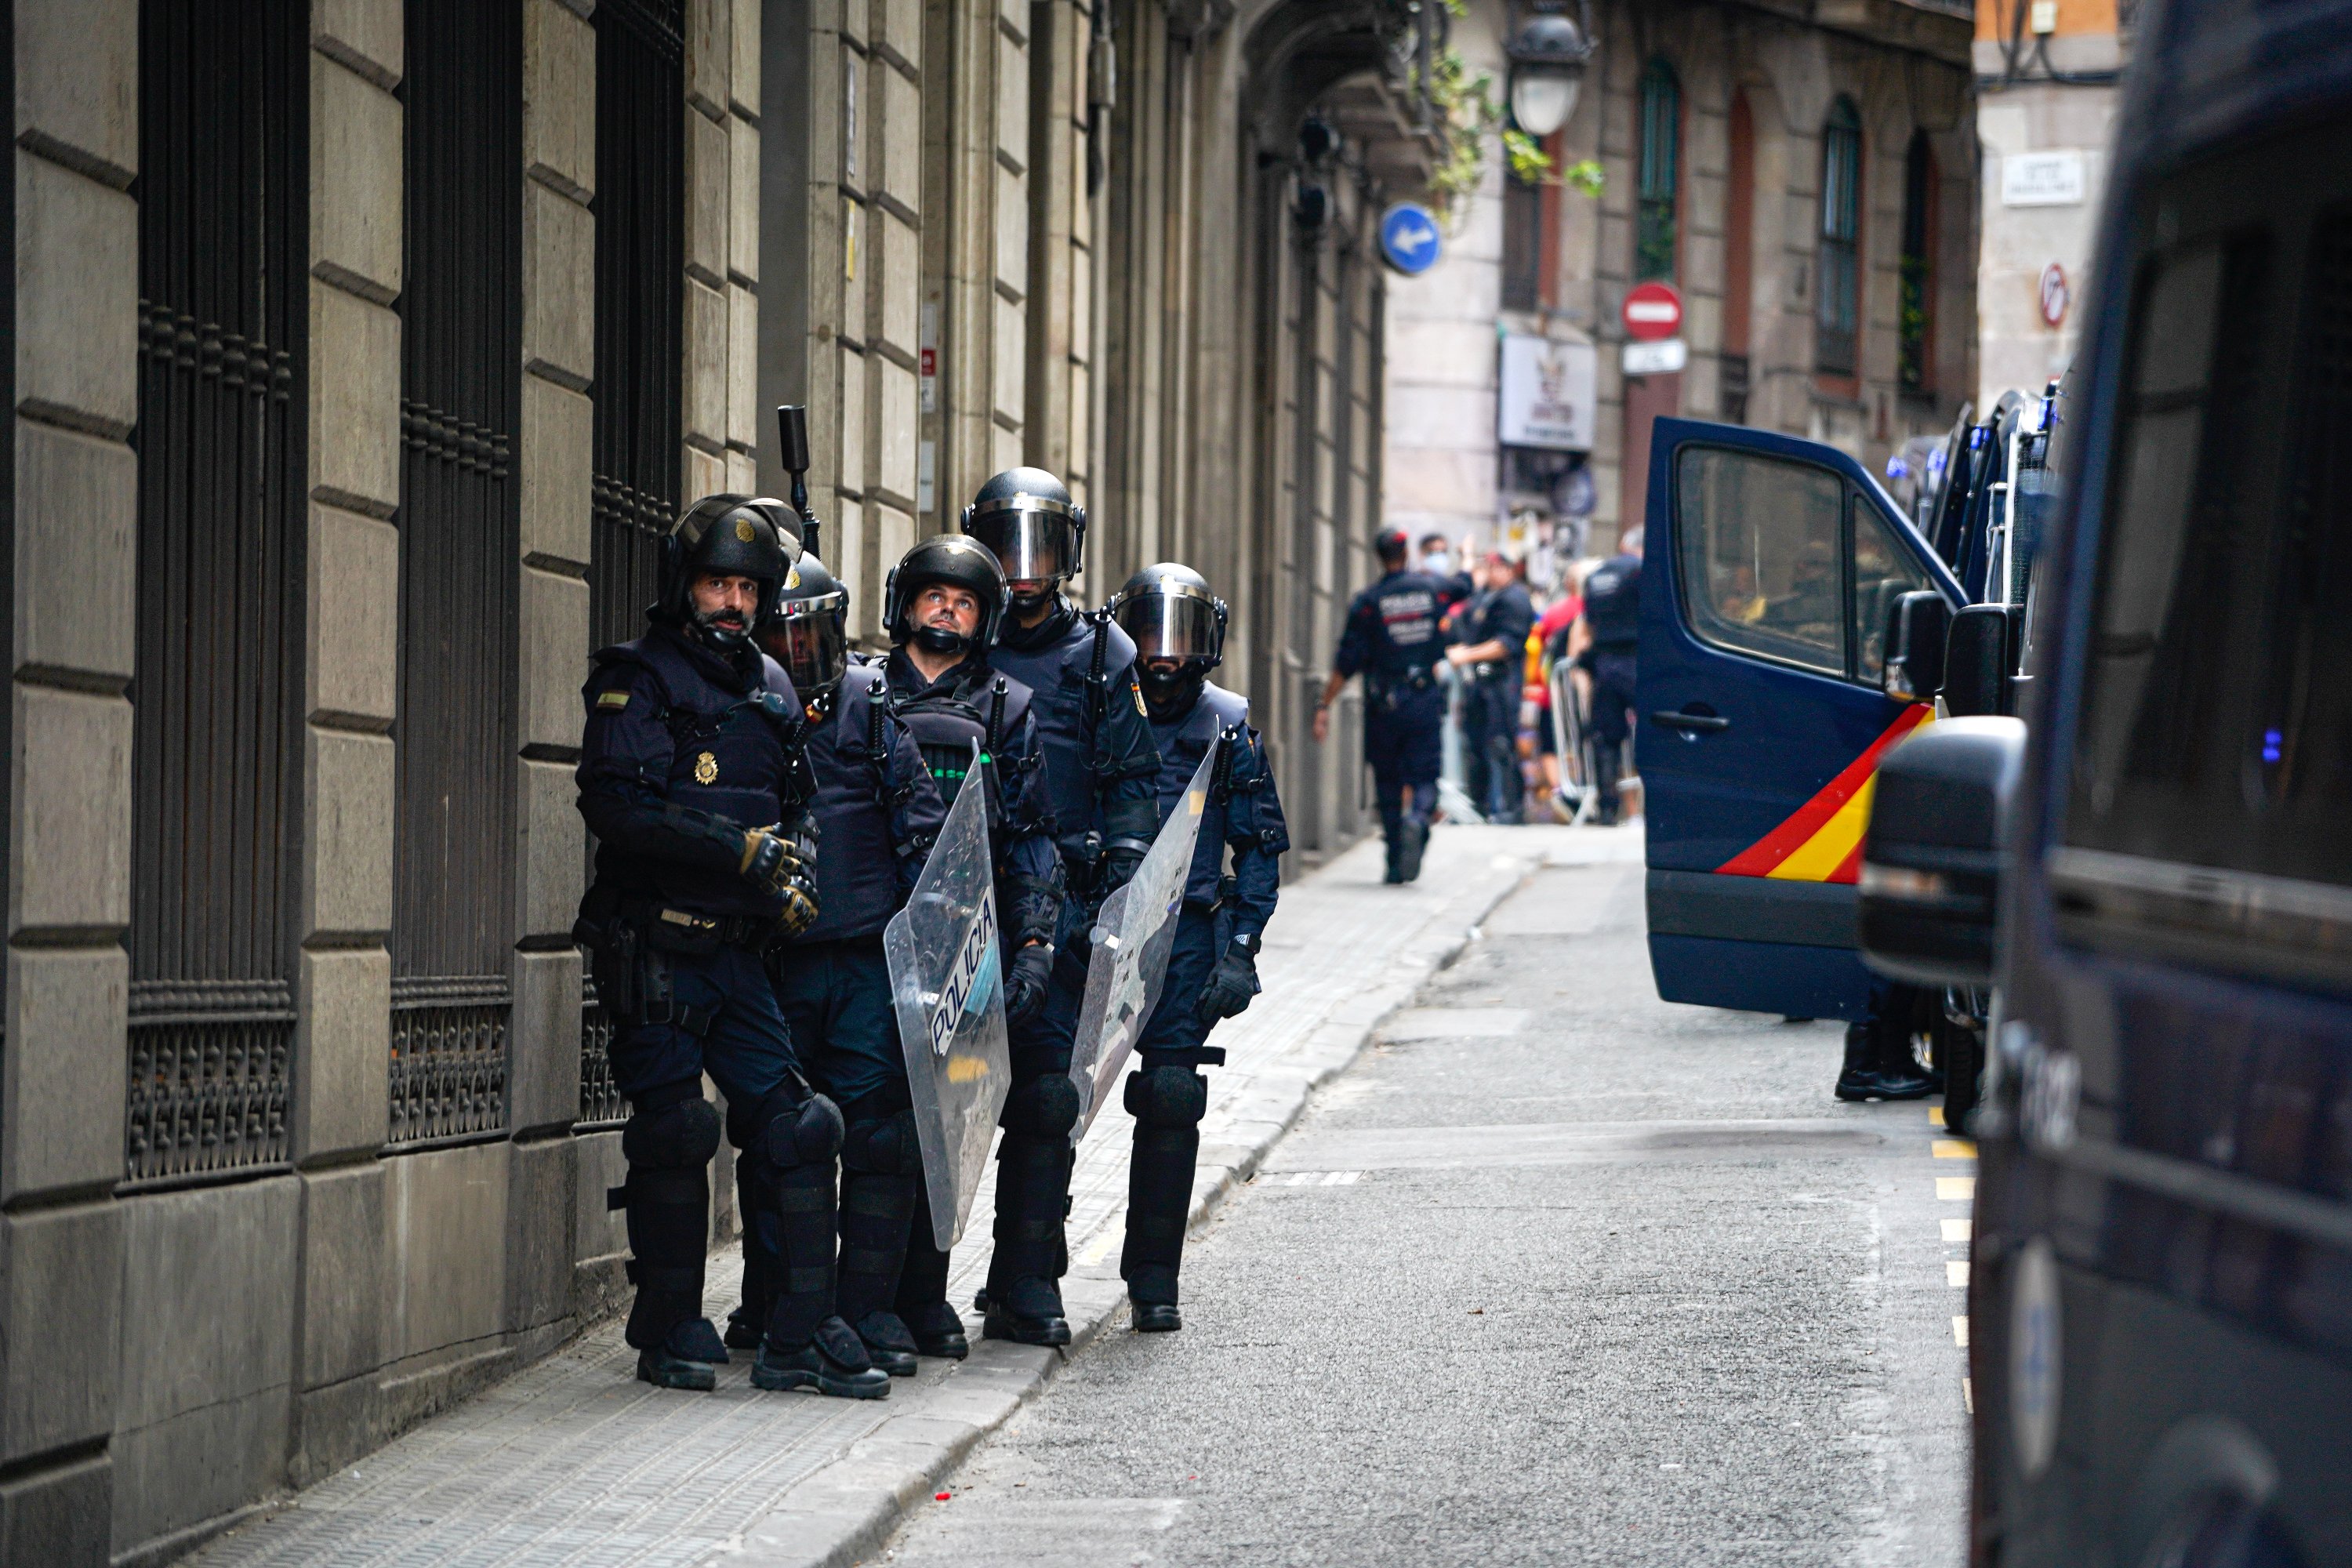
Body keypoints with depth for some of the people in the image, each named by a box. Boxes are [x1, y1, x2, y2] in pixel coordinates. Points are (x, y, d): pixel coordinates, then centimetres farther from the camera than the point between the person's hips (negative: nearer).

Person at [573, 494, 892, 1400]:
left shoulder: (771, 689, 15)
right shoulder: (637, 681, -5)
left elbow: (797, 805, 23)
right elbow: (615, 807, -17)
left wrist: (795, 870, 1)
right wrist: (738, 849, -22)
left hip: (737, 947, 6)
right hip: (654, 944, -6)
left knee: (794, 1127, 0)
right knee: (672, 1137, -2)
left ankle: (802, 1335, 4)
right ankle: (671, 1335, 10)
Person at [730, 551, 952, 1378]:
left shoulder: (869, 706, 5)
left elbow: (921, 824, 5)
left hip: (868, 959, -2)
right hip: (771, 960, 2)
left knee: (877, 1127, -6)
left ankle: (869, 1308, -1)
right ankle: (770, 1303, 20)